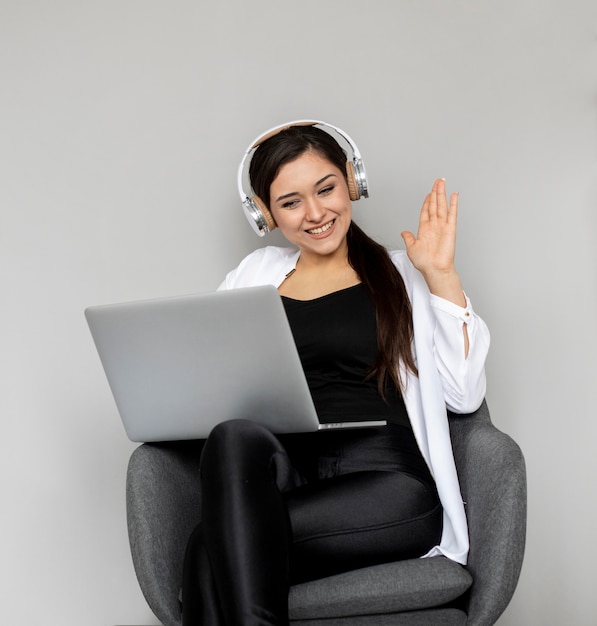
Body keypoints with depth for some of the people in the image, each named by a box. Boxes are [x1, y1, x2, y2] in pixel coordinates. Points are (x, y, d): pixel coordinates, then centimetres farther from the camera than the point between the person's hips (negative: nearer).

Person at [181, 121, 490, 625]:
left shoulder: (403, 274, 15)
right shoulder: (257, 274, 23)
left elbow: (464, 395, 4)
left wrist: (442, 275, 0)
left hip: (386, 485, -3)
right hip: (278, 482, 3)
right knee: (234, 437, -35)